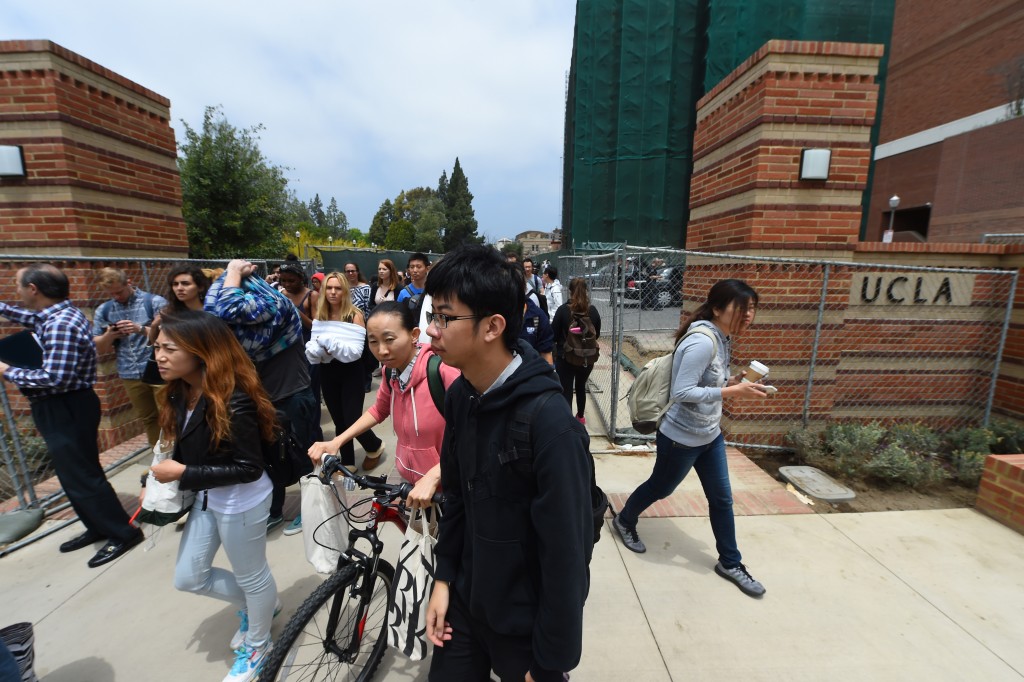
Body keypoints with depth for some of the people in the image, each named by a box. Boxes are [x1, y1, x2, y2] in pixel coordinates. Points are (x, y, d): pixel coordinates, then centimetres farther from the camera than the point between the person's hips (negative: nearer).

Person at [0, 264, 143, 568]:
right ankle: (98, 527, 32)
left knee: (82, 477, -1)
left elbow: (54, 378, -28)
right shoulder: (58, 315, 6)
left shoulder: (60, 325, -25)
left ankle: (123, 533, 10)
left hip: (66, 411, -10)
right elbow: (30, 317, 31)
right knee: (74, 474, 19)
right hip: (62, 409, 10)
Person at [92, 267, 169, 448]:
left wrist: (141, 329, -22)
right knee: (148, 419, 13)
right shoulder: (103, 311, 10)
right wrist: (109, 335, -9)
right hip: (130, 375, 5)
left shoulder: (155, 302, -3)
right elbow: (99, 349, 11)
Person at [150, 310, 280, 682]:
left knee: (251, 576, 15)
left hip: (241, 503, -8)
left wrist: (183, 474, -24)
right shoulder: (180, 393, -3)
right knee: (188, 577, 23)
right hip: (206, 498, 9)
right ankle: (254, 605, 49)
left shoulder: (233, 400, -29)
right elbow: (187, 448, 9)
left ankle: (257, 645, 44)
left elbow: (249, 468, -26)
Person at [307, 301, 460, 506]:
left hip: (446, 488, -5)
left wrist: (433, 477, -32)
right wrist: (337, 441, 7)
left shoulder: (444, 370, -27)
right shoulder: (391, 371, -4)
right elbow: (379, 410, 14)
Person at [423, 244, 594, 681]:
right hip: (466, 600, 6)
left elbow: (566, 553, -22)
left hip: (525, 620, -5)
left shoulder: (548, 421, -30)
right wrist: (444, 578, 5)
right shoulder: (459, 396, -8)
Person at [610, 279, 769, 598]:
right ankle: (625, 521, 43)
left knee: (722, 499, 16)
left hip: (710, 435, 8)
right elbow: (682, 392, -31)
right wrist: (733, 392, -30)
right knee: (661, 487, 15)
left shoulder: (721, 340, 3)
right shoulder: (702, 343, -27)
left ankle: (730, 562, 37)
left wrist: (735, 380, -5)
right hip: (681, 437, -8)